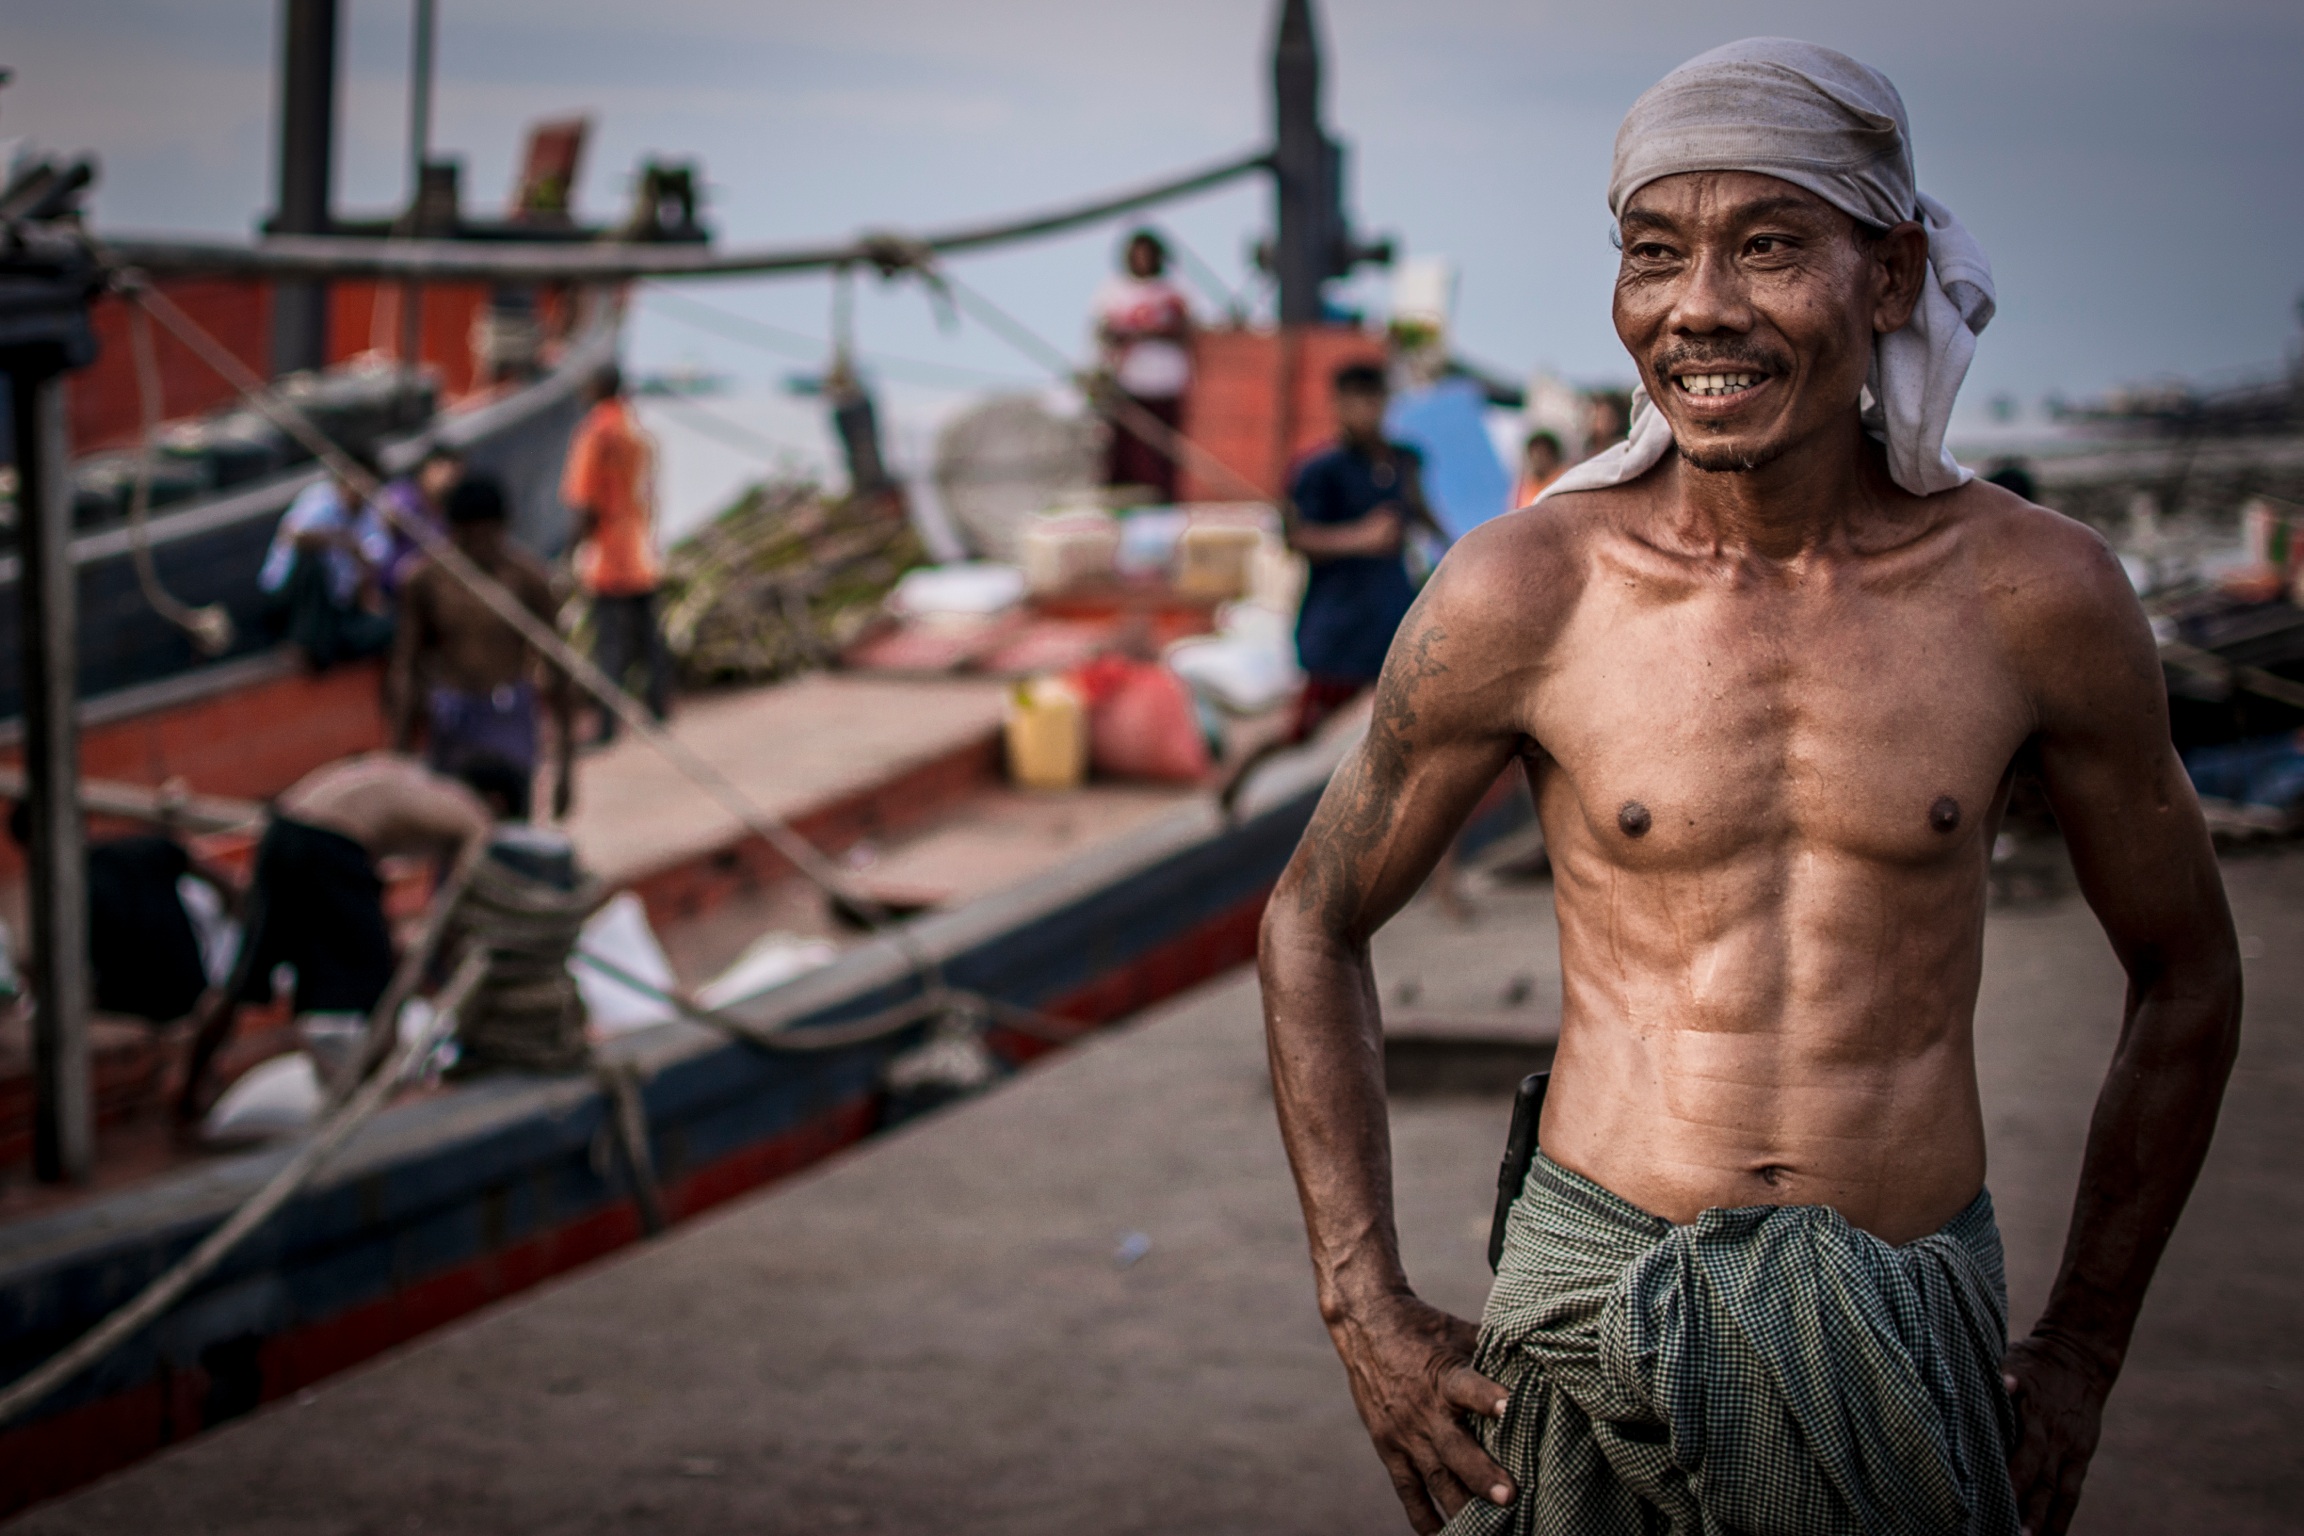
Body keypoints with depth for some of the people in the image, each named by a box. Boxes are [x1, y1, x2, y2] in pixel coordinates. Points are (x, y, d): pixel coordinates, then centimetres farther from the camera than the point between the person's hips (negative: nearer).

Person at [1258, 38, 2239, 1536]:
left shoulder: (2040, 595, -4)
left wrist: (2081, 1354, 9)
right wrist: (1367, 1313, 0)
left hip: (1912, 1346, 1)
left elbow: (2187, 971, 9)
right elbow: (1315, 922, 6)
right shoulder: (1520, 595, -7)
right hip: (1594, 1312, -1)